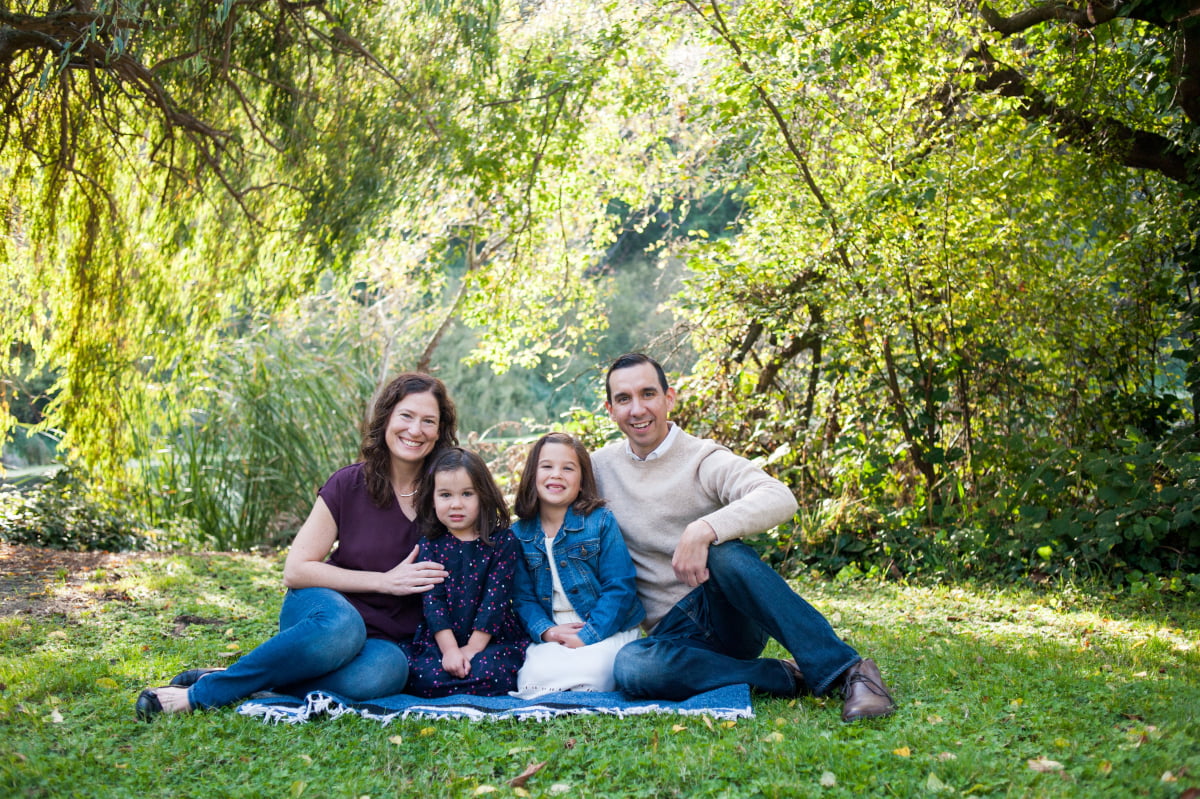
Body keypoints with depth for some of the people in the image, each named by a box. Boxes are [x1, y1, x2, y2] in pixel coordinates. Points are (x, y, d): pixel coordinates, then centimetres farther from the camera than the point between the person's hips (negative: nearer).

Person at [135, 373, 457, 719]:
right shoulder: (349, 484, -6)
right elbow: (295, 571, -8)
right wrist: (384, 581, -15)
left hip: (388, 639, 1)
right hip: (326, 608, -1)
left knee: (386, 671, -37)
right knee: (341, 626, -39)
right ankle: (205, 690, -24)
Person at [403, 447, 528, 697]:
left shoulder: (503, 542, -1)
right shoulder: (430, 546, 6)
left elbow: (495, 597, -7)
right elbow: (432, 600, -3)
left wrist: (473, 649, -14)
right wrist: (450, 650, -15)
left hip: (493, 639, -2)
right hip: (438, 641, 2)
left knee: (490, 671, -33)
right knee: (422, 676, -27)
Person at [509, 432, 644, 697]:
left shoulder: (601, 521, -2)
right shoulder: (519, 534, 7)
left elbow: (620, 587, -7)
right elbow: (522, 597, 6)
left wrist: (587, 636, -16)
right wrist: (546, 630, -14)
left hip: (606, 630, -2)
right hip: (554, 634, 2)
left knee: (589, 671, -32)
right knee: (535, 675, -29)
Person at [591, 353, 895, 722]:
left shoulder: (703, 459, -5)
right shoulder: (599, 467, 8)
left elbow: (780, 500, -23)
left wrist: (703, 530, -36)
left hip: (728, 613, -2)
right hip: (672, 632, 3)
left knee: (724, 553, -36)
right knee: (629, 667, -33)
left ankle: (847, 670, -33)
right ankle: (785, 677, -20)